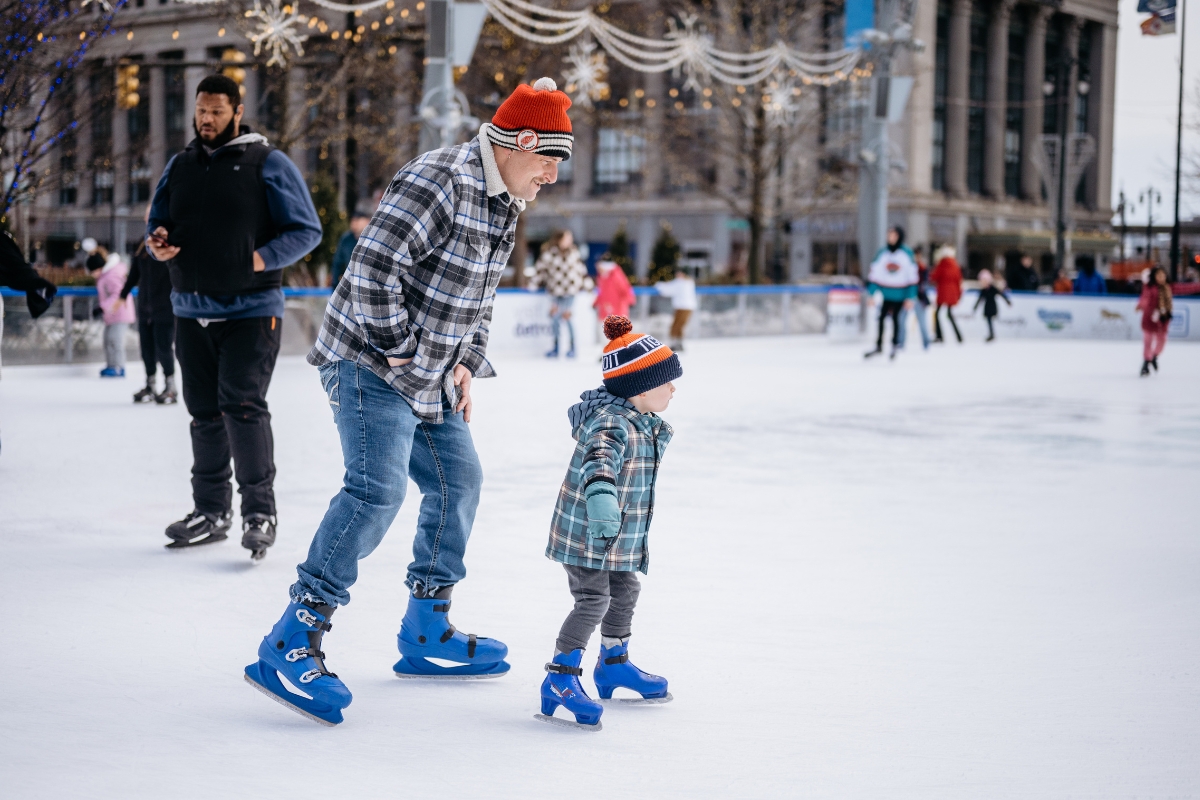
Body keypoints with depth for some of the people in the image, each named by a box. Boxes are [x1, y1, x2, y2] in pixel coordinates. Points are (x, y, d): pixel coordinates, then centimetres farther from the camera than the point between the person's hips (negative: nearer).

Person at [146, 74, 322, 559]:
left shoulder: (267, 164, -3)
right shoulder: (180, 166, 14)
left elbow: (307, 231, -4)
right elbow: (158, 223, 22)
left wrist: (262, 259, -18)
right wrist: (158, 242, -2)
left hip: (251, 312, -6)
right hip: (191, 311, 6)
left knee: (242, 406, -15)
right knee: (204, 412, 11)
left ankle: (259, 512, -6)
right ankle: (211, 511, 22)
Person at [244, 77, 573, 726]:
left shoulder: (504, 205, 11)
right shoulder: (440, 181, -21)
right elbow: (372, 265, -27)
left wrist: (465, 362, 10)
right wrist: (396, 348, -19)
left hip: (429, 377, 10)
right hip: (370, 363, -10)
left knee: (458, 481, 12)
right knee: (377, 489, -21)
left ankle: (427, 631, 25)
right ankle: (291, 644, -19)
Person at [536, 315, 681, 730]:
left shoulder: (641, 421, 5)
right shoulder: (610, 423, -27)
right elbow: (599, 457, -48)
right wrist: (600, 492, -66)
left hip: (618, 535, 10)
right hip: (584, 531, -10)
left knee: (625, 590, 21)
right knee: (593, 601, -14)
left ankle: (613, 663, 41)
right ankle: (560, 679, -7)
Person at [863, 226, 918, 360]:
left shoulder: (907, 253, -5)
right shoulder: (882, 252, 1)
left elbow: (912, 276, -4)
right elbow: (874, 272, 3)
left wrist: (910, 297, -6)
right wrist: (872, 293, -2)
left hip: (900, 293, -2)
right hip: (886, 292, 2)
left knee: (895, 318, 5)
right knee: (881, 317, -1)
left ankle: (895, 345, 21)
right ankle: (879, 346, 9)